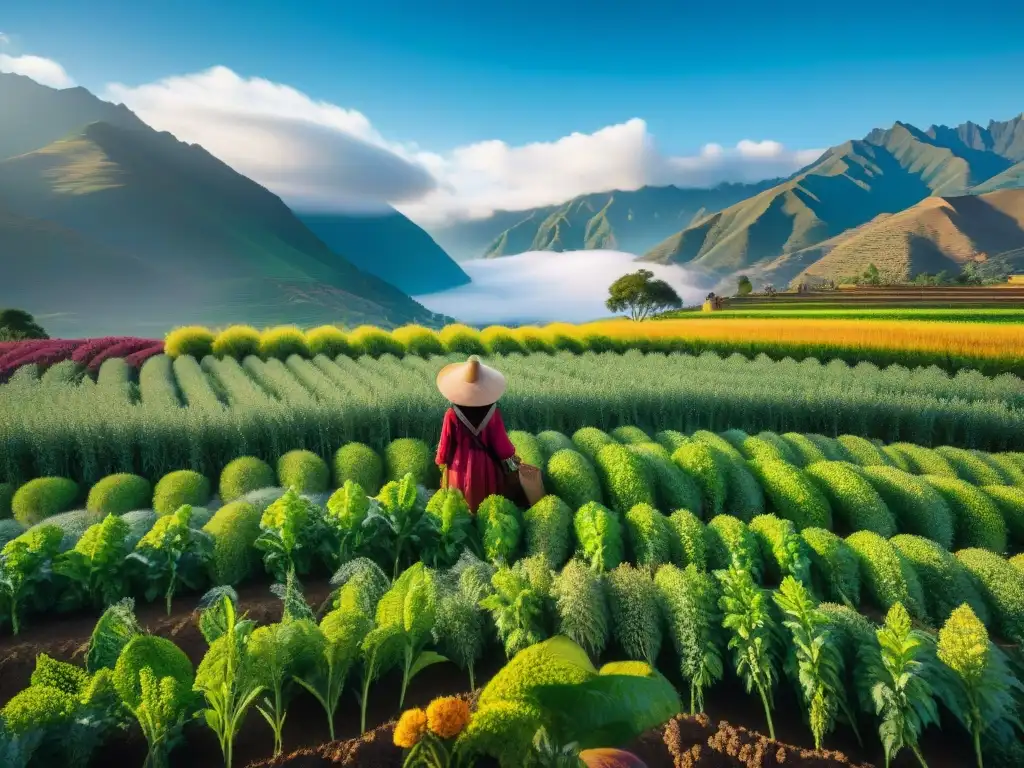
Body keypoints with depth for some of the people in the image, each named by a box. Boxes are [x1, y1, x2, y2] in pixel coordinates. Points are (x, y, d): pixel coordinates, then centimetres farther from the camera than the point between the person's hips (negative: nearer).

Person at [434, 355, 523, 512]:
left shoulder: (452, 415, -26)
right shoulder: (492, 413, -23)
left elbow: (446, 442, -13)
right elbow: (500, 440, -12)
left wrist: (441, 461, 6)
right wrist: (510, 459, 5)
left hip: (461, 466, -1)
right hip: (486, 465, 1)